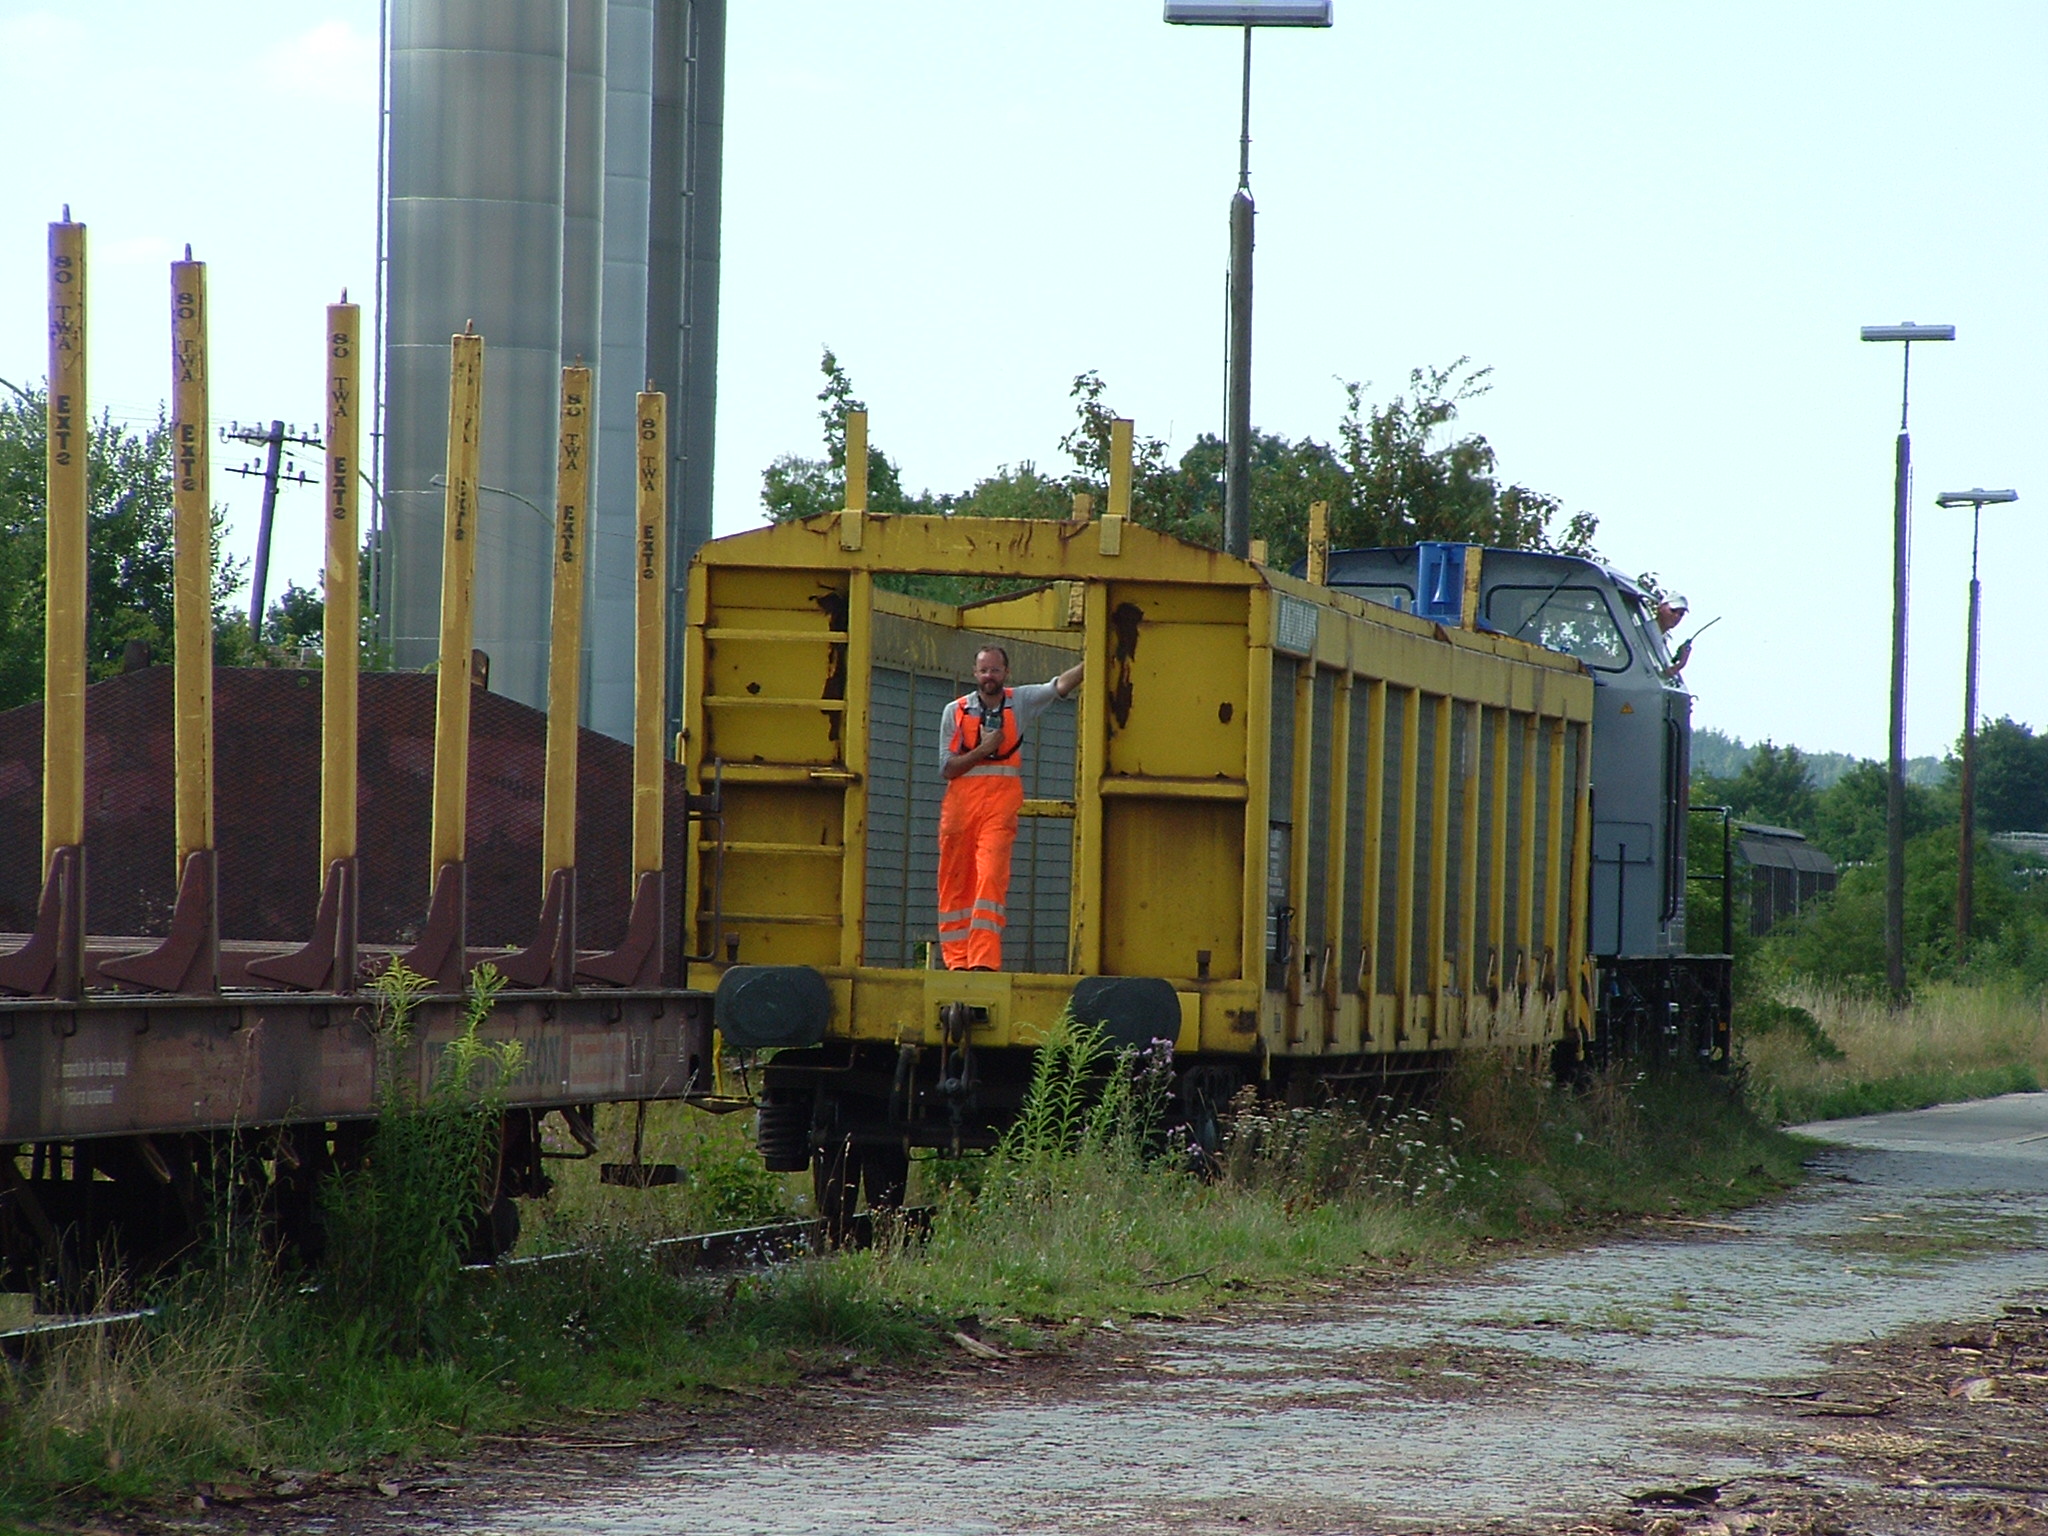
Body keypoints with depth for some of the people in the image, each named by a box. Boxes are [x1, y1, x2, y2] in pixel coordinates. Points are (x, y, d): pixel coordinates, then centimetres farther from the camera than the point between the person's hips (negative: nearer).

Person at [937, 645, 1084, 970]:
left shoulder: (1021, 702, 8)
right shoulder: (956, 711, 7)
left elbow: (1062, 685, -4)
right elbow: (947, 768, 3)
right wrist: (983, 750, -9)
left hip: (1002, 800, -1)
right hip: (961, 800, 1)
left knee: (991, 877, -14)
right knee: (955, 883, 2)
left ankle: (984, 960, -21)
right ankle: (957, 960, 8)